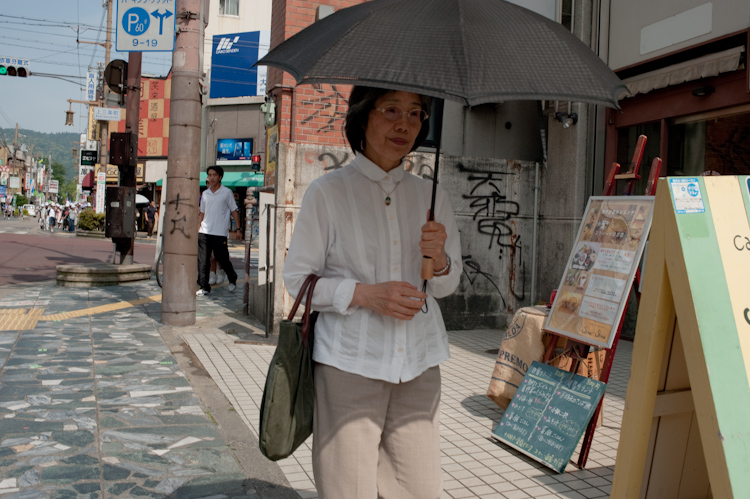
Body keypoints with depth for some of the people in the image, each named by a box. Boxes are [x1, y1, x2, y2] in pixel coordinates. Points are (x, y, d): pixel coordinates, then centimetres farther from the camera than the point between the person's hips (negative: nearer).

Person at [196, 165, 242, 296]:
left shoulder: (227, 192, 0)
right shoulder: (205, 194, 12)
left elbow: (234, 211, 3)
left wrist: (238, 229, -1)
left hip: (220, 233, -4)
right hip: (204, 232, 4)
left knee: (222, 259, 0)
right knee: (203, 261, -1)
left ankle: (232, 280, 26)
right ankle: (204, 287, 7)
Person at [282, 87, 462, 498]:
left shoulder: (430, 196, 9)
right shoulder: (327, 192, -3)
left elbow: (448, 285, 14)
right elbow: (297, 278, -2)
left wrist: (439, 259, -9)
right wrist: (365, 294, -16)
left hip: (418, 362, 4)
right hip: (350, 362, -3)